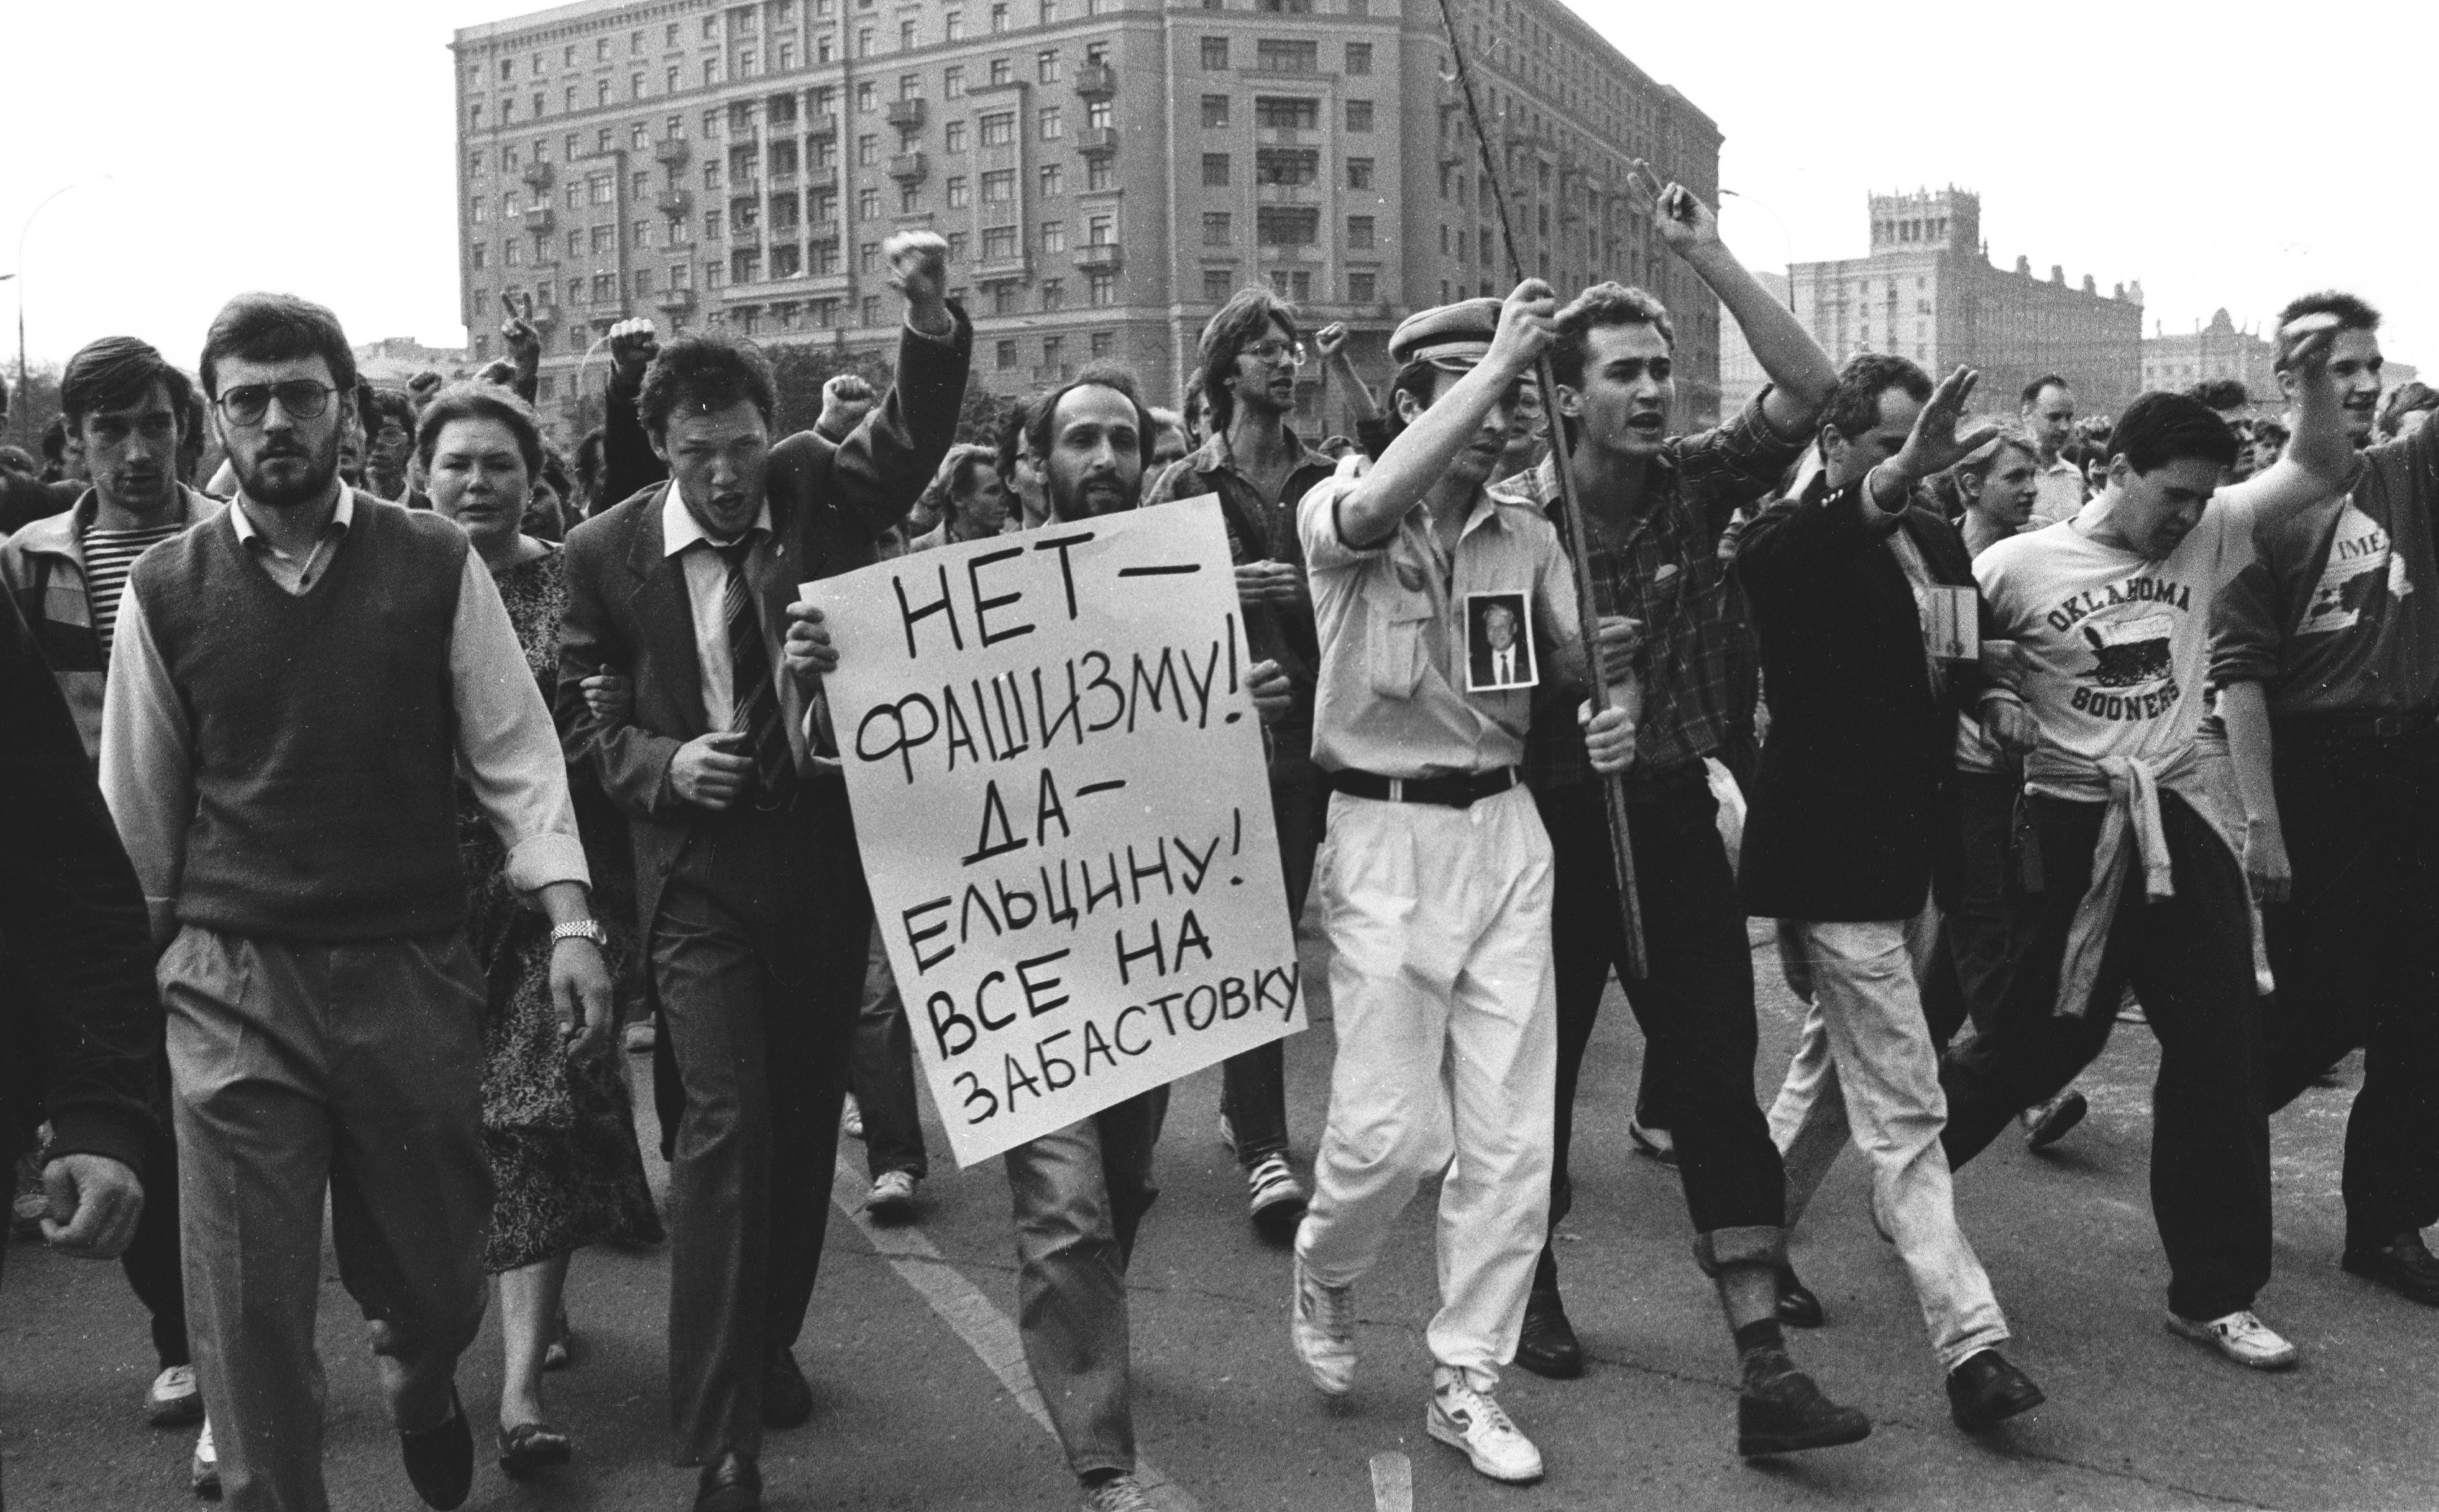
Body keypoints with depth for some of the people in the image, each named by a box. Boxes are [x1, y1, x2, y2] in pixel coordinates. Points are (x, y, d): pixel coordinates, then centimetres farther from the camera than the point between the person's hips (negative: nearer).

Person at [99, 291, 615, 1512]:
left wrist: (569, 917, -11)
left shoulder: (437, 566, -1)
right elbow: (137, 810, 9)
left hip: (414, 966, 1)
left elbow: (514, 754, -2)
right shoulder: (166, 590, 1)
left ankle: (422, 1392, 51)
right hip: (231, 982, 0)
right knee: (248, 1303, -1)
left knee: (430, 1264, 17)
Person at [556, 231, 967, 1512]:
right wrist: (659, 765, -12)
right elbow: (572, 707, 5)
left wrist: (933, 324, -35)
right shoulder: (608, 551, -3)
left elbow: (913, 436, -17)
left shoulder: (815, 488, -1)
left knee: (805, 1116, 14)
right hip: (703, 869, -2)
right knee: (727, 1124, -9)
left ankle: (768, 1344, 36)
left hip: (829, 851, 3)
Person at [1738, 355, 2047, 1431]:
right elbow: (1777, 561, -38)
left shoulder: (1937, 542, 10)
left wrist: (1990, 699, 2)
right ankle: (1970, 1342, -4)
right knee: (1904, 1111, -7)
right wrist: (1894, 481, -54)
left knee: (1836, 1068, 21)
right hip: (1833, 857, -8)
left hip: (1915, 853, 8)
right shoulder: (1793, 538, -12)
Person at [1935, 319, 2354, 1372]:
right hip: (2069, 826, -4)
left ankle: (2213, 1293, 17)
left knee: (2221, 1055, 5)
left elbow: (2321, 472, 2)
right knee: (2039, 1042, 3)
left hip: (2178, 821, 5)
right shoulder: (2022, 563, -6)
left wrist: (2312, 374, -11)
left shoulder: (2206, 538, 6)